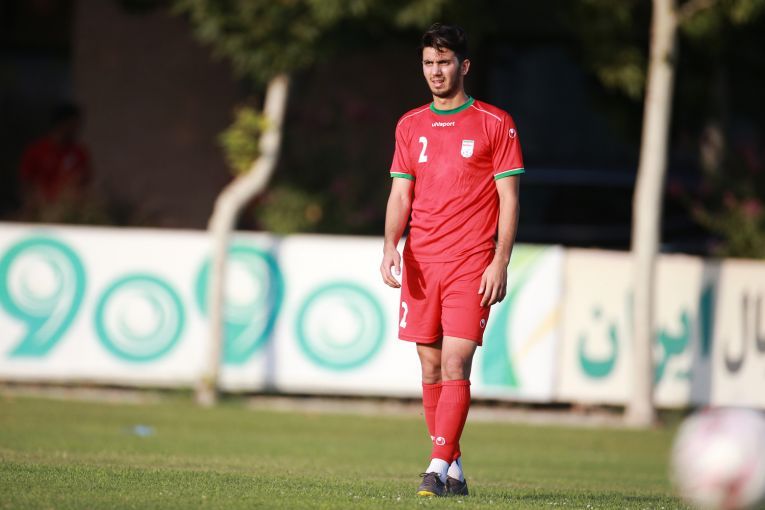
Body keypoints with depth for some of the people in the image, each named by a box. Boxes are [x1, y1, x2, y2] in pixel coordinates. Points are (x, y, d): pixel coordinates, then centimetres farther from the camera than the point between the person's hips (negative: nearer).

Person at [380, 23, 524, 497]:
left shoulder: (495, 124, 0)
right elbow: (400, 194, 13)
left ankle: (438, 469, -18)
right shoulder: (410, 125, 13)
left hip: (471, 263, -5)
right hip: (420, 262, 5)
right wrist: (391, 246, -4)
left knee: (455, 365, -14)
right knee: (431, 370, 6)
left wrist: (500, 262, -10)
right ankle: (454, 469, 14)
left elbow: (509, 198, -2)